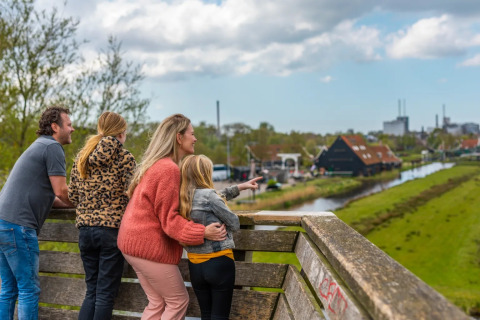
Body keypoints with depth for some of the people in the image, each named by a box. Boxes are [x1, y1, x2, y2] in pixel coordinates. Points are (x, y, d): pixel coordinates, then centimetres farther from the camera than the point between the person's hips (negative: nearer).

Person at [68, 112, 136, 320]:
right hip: (112, 230, -5)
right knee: (106, 294, 3)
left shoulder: (81, 157, 9)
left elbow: (72, 196, 11)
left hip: (85, 229, 5)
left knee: (91, 292, 16)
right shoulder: (124, 158, -6)